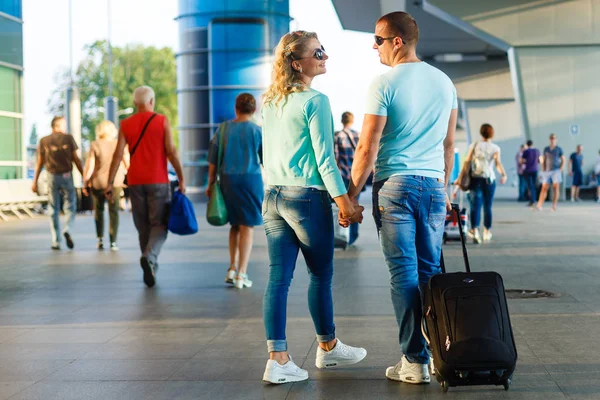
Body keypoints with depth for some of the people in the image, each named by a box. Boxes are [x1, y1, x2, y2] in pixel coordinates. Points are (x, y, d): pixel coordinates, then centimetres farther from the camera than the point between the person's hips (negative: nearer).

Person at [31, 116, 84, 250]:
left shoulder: (44, 141, 5)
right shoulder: (68, 138, -1)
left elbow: (40, 163, 6)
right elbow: (76, 159, -3)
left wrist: (35, 181, 12)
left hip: (51, 176, 2)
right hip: (66, 175, -2)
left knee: (53, 209, 7)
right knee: (70, 206, 9)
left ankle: (56, 241, 5)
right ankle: (67, 229, -17)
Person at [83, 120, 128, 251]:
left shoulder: (95, 145, -8)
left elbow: (89, 166, -9)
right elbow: (127, 164, 3)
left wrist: (85, 183, 1)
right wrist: (123, 173, 23)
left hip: (98, 182, -1)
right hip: (116, 182, 1)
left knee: (98, 210, 16)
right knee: (114, 211, 4)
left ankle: (100, 239, 12)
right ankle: (113, 242, -2)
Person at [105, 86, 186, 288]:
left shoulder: (126, 124, 5)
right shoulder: (162, 121, -2)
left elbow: (118, 154, -2)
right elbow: (171, 152, -8)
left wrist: (110, 183, -1)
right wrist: (181, 178, -3)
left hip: (136, 182, 3)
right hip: (158, 181, -3)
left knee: (143, 226, 12)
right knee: (159, 225, 2)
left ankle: (150, 270, 15)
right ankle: (149, 257, -25)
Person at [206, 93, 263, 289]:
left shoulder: (223, 129, 3)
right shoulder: (258, 131, -3)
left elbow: (213, 160, 3)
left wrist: (211, 183, 11)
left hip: (228, 180, 3)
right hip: (251, 179, -3)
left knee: (235, 224, 19)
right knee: (247, 227, 2)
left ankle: (232, 267, 13)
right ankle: (241, 274, -1)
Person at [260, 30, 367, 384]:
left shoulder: (269, 102, 12)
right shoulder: (315, 101, -11)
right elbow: (324, 158, -13)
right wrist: (345, 202, -11)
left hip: (273, 196, 7)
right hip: (307, 196, -7)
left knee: (279, 277, 3)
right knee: (321, 274, 9)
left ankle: (278, 359, 0)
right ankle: (328, 348, 25)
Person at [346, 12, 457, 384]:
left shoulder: (384, 84, -9)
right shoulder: (444, 81, 9)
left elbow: (368, 148, -10)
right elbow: (449, 143, 15)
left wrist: (351, 194, -2)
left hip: (395, 186, -5)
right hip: (433, 185, 5)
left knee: (404, 273, -1)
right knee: (431, 271, 10)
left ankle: (415, 361, 0)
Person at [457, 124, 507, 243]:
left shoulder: (474, 146, 5)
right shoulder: (495, 148, 3)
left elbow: (467, 162, -2)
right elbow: (498, 163, -13)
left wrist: (461, 177, -4)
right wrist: (503, 175, -23)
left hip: (475, 179, 0)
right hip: (489, 179, 0)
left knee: (475, 206, -5)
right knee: (487, 206, 13)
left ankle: (475, 229, -25)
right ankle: (487, 232, 23)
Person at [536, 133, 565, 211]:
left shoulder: (559, 149, 3)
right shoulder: (546, 149, 10)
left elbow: (563, 161, 4)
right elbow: (543, 161, 13)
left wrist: (560, 170, -7)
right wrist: (543, 171, 2)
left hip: (556, 171, -2)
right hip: (547, 172, 2)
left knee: (556, 188, -8)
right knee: (544, 188, -3)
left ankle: (554, 206, -7)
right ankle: (539, 205, -5)